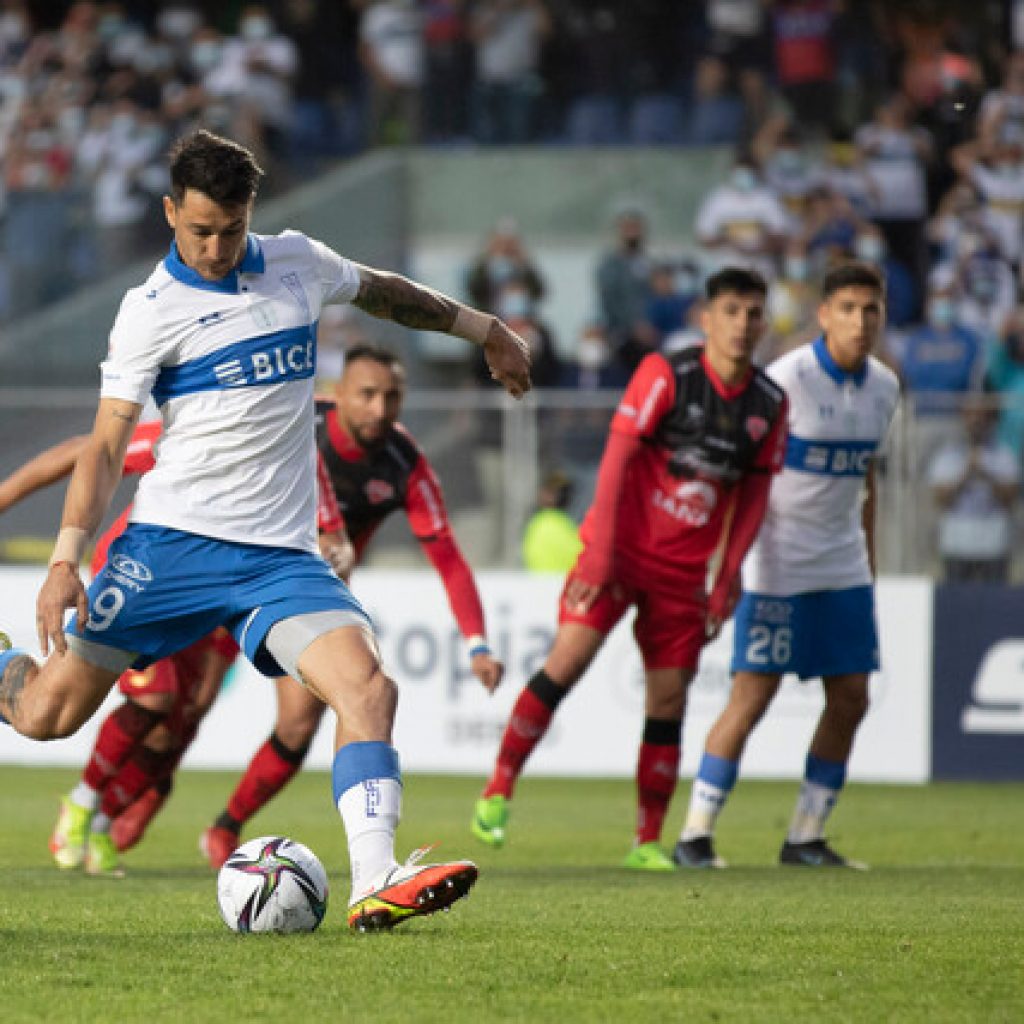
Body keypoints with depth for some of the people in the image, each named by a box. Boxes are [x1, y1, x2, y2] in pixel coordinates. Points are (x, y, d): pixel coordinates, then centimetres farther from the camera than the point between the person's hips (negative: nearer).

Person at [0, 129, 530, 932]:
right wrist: (66, 558, -15)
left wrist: (486, 329, 36)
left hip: (281, 555, 2)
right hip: (170, 541, -2)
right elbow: (107, 445, -4)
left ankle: (375, 885, -29)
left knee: (368, 686, -22)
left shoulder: (298, 263, 8)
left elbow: (382, 291, 30)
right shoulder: (153, 310, -3)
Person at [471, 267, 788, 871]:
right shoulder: (666, 374, -10)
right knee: (567, 662, -16)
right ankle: (498, 792, -6)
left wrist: (729, 573, 6)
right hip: (623, 547, -4)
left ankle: (648, 842, 9)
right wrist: (600, 550, -16)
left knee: (670, 695, 0)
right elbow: (617, 458, -11)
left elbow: (754, 494, 13)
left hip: (684, 570, 4)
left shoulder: (770, 404, 3)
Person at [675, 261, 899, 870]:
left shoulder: (883, 386, 5)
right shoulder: (787, 379, -15)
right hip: (778, 564, -6)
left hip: (843, 565, 7)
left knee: (850, 701, 3)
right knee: (751, 699, -9)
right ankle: (695, 836, 0)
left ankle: (807, 837, 14)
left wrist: (869, 568, 17)